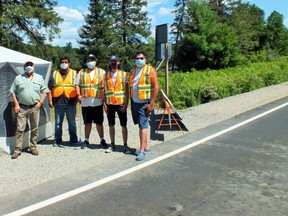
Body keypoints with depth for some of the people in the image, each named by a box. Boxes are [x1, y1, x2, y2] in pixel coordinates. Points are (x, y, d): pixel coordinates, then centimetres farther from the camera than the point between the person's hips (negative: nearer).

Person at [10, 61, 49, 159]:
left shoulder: (39, 78, 9)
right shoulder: (18, 78, 7)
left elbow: (45, 91, 9)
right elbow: (13, 92, 8)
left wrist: (40, 103, -2)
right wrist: (16, 105, -1)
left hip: (34, 107, 1)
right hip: (22, 107, -1)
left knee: (34, 129, 7)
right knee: (20, 129, -3)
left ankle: (33, 147, 19)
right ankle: (17, 149, 3)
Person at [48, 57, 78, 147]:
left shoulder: (74, 73, 8)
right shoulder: (54, 74, 12)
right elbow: (50, 88, 8)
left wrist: (77, 98, -7)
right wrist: (50, 100, -1)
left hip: (71, 102, -1)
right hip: (58, 102, 1)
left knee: (72, 122, 7)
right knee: (58, 123, 7)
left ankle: (74, 140, 16)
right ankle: (57, 141, 16)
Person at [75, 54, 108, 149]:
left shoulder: (102, 72, 8)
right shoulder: (81, 72, 13)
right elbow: (77, 85, 9)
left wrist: (105, 98, -3)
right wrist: (78, 95, -7)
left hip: (97, 102, -1)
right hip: (85, 102, 2)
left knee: (99, 122, 3)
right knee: (87, 123, 9)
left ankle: (102, 140, 14)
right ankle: (86, 140, 20)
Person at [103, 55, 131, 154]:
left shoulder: (124, 74, 3)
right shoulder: (106, 75, 9)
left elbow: (127, 90, 1)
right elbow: (104, 90, 9)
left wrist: (126, 103, -8)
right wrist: (104, 103, 1)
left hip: (121, 103, -2)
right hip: (110, 104, 2)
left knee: (123, 125, 2)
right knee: (111, 125, 8)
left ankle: (125, 145, 10)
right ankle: (112, 145, 19)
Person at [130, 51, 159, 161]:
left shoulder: (150, 70, -6)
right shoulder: (133, 71, 13)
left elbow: (156, 87, -11)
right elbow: (130, 87, 14)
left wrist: (152, 103, -16)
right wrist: (129, 102, 7)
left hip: (144, 103, -6)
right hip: (134, 102, 6)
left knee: (143, 126, -7)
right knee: (141, 125, 13)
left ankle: (142, 150, -4)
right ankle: (145, 145, 26)